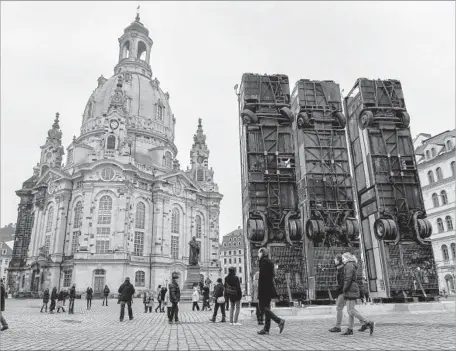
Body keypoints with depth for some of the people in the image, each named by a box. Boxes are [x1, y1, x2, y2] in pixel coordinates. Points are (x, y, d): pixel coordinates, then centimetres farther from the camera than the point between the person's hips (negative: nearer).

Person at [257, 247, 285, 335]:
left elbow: (262, 275, -17)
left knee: (262, 307, -7)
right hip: (270, 288, 9)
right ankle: (266, 329, 10)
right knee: (266, 307, 9)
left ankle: (279, 321, -14)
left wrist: (259, 291, -17)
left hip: (264, 288, -9)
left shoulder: (263, 261, -10)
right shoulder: (270, 262, 17)